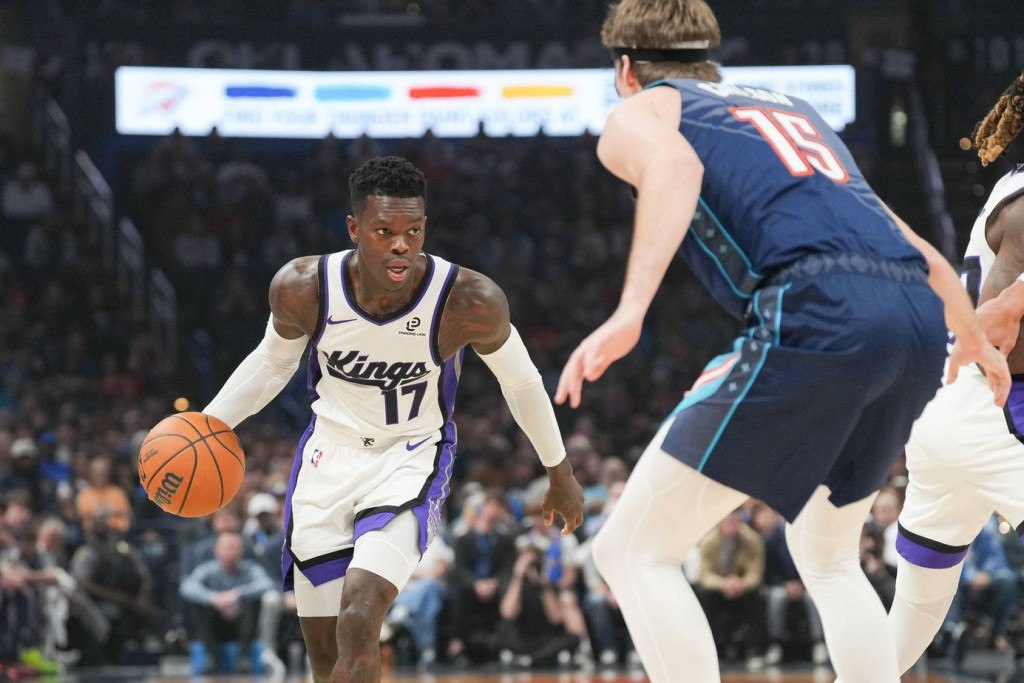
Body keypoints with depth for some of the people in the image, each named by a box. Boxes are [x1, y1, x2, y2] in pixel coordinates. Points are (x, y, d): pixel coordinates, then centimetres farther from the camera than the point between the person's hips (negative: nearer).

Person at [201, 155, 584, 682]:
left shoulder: (470, 301, -24)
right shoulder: (303, 288, -19)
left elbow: (520, 381, -3)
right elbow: (273, 361, 5)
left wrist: (560, 474, 9)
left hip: (412, 459, -3)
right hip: (329, 453, 3)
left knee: (360, 615, -27)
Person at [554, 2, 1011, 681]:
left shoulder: (638, 114, 18)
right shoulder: (792, 106, 35)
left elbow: (675, 165, -9)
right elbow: (918, 249, 40)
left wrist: (630, 311, -22)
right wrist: (975, 340, 58)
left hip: (815, 314, -7)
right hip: (922, 321, 7)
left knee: (633, 551, 1)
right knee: (828, 557, 28)